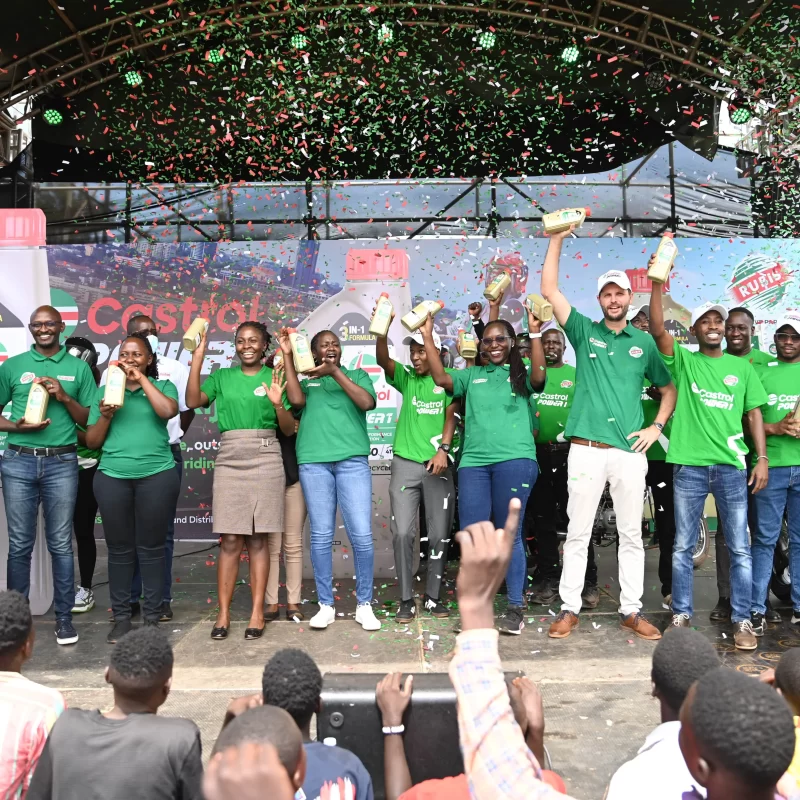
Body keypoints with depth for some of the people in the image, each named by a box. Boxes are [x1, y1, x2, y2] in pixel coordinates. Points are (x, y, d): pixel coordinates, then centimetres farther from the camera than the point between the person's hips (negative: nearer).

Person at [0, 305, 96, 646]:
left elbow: (90, 420, 6)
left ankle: (64, 617, 13)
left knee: (61, 544, 4)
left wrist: (64, 397, -10)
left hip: (61, 463, 0)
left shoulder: (78, 367, 7)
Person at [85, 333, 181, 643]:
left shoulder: (163, 386, 8)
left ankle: (152, 617, 13)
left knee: (151, 547, 3)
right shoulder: (105, 390, 13)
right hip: (112, 477, 2)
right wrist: (105, 415, -7)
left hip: (157, 476, -2)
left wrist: (142, 379, -10)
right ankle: (121, 617, 17)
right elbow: (91, 441, 10)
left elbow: (168, 411, -15)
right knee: (119, 548, 6)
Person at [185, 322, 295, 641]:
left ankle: (257, 612, 8)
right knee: (230, 540, 0)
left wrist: (277, 404, -16)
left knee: (258, 539, 2)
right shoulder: (222, 377, 13)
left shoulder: (275, 377, 7)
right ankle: (223, 613, 7)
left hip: (265, 460, -1)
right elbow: (193, 401, -3)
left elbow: (289, 430, 4)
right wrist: (197, 358, -5)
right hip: (229, 460, 1)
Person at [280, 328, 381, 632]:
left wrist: (335, 372, -7)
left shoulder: (357, 375, 17)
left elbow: (367, 402, -2)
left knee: (362, 535, -6)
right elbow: (296, 400, -4)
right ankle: (326, 605, 13)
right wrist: (287, 356, 0)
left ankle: (364, 605, 9)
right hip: (313, 462, 1)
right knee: (321, 536, 2)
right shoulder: (306, 381, 18)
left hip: (353, 460, -1)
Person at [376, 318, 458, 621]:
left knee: (439, 535, 4)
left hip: (438, 465, -1)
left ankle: (432, 596, 19)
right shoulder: (406, 379, 8)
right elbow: (382, 360, -9)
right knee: (402, 533, -5)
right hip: (405, 463, 1)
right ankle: (406, 600, 6)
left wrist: (443, 449, -20)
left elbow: (451, 417, -4)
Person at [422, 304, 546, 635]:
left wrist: (535, 333, -15)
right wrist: (428, 337, 1)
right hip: (473, 462, 3)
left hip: (515, 460, -3)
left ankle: (515, 608, 11)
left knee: (510, 534, 2)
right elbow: (441, 378, 4)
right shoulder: (471, 375, 18)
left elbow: (539, 376, -11)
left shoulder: (521, 374, 11)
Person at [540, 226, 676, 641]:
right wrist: (557, 239, -4)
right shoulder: (584, 331, 7)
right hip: (587, 449, -1)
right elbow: (550, 291, -1)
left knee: (631, 535, 8)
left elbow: (668, 388, 20)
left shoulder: (644, 342, 11)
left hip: (630, 451, 2)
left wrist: (657, 427, 5)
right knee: (577, 533, 4)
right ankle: (570, 608, 13)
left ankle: (631, 610, 20)